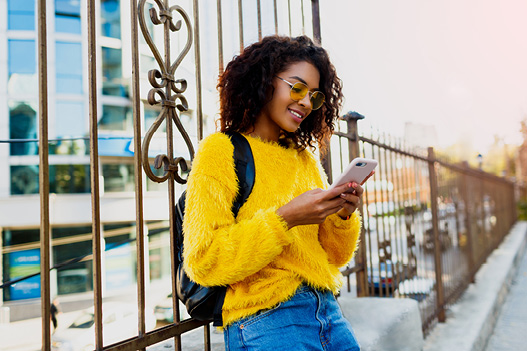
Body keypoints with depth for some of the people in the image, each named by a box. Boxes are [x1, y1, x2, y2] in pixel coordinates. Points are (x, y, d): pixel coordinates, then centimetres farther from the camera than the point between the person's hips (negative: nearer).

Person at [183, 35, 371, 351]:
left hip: (329, 312, 6)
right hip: (263, 321, -5)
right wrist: (285, 218, -21)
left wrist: (344, 216, -7)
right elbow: (203, 262, -14)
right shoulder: (221, 150, -6)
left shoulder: (306, 158, 11)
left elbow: (333, 257, 13)